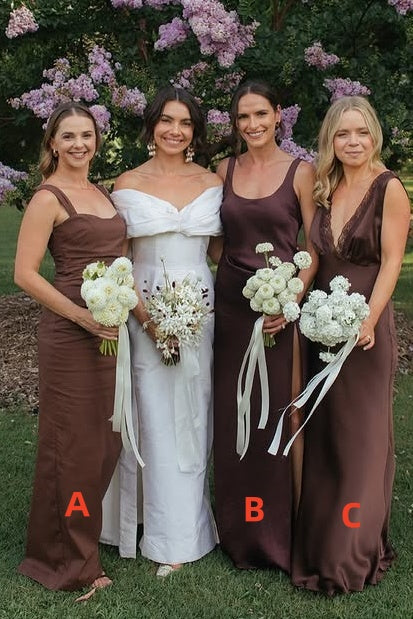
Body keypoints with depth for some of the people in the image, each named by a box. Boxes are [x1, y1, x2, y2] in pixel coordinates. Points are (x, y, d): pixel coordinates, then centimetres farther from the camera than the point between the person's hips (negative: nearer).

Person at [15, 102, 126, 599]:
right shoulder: (48, 198, -8)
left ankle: (89, 536, 35)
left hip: (110, 330, 8)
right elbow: (24, 273, -14)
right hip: (69, 333, -7)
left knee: (107, 441, 15)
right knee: (73, 444, 2)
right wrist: (81, 316, -20)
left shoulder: (101, 192, 15)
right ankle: (68, 562, 19)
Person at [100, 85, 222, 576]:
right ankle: (169, 539, 14)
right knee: (156, 419, 1)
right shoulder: (128, 184, 2)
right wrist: (146, 317, -12)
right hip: (145, 310, -2)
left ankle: (193, 526, 22)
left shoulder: (211, 183, 8)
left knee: (194, 416, 7)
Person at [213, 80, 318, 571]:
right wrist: (211, 296, 3)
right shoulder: (225, 170, 8)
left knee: (282, 410, 1)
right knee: (232, 413, 9)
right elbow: (219, 240, 13)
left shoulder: (299, 172, -2)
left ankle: (284, 527, 17)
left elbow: (314, 246, -4)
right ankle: (239, 527, 25)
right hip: (230, 303, 4)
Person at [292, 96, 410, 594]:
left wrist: (368, 319, -22)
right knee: (321, 432, 12)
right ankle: (318, 540, 27)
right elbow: (315, 259, 9)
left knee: (360, 434, 4)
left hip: (365, 322, -5)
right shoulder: (325, 189, 10)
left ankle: (353, 553, 18)